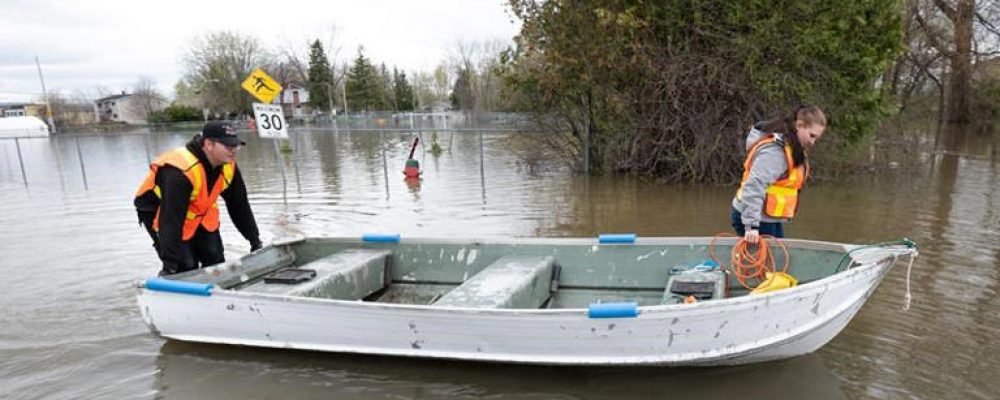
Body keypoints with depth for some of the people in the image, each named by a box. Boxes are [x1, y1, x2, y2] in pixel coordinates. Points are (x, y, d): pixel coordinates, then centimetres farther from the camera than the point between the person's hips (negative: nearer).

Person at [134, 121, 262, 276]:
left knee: (215, 261, 3)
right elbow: (171, 220, -39)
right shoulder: (180, 172, -37)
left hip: (200, 213, 7)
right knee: (187, 268, -14)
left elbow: (240, 205, -5)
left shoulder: (228, 166, -15)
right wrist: (170, 264, -41)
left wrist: (255, 240, -3)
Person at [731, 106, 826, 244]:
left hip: (770, 218, 10)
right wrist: (751, 225, -32)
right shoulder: (774, 150, -22)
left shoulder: (791, 147, 8)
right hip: (756, 219, -9)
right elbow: (753, 187, -30)